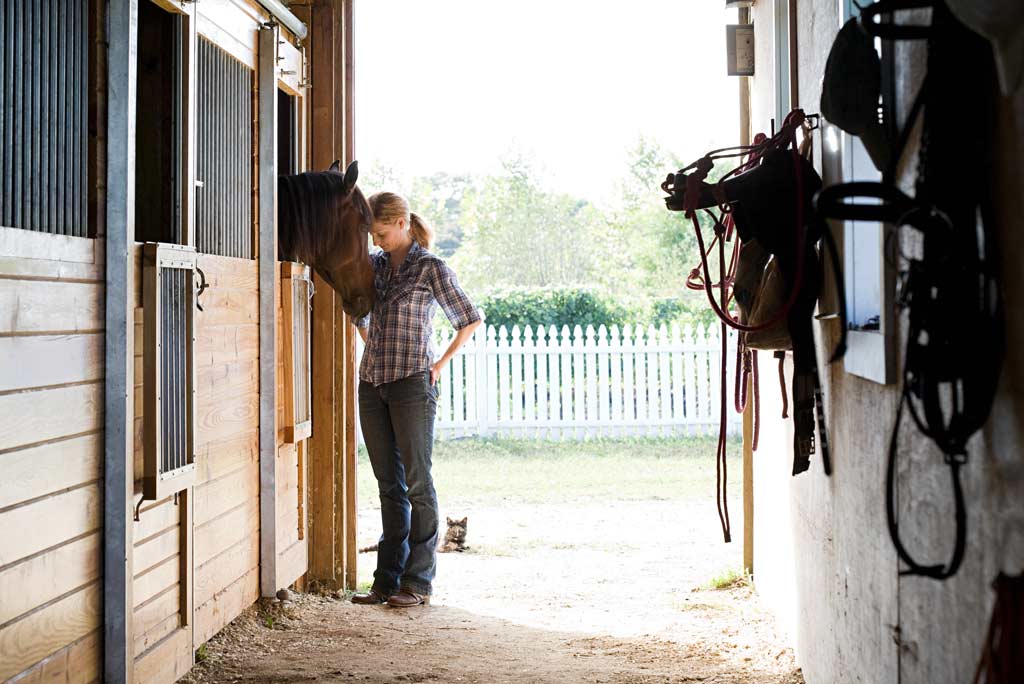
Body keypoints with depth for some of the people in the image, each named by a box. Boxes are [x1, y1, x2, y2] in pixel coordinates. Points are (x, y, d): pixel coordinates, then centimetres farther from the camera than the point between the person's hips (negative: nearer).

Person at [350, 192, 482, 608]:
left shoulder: (430, 269, -5)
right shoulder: (375, 265, 11)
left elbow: (469, 320, -2)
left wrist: (439, 365, -3)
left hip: (411, 384, -6)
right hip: (372, 384, 6)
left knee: (416, 483, -1)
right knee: (389, 485, 10)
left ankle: (418, 581, 4)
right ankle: (387, 579, 15)